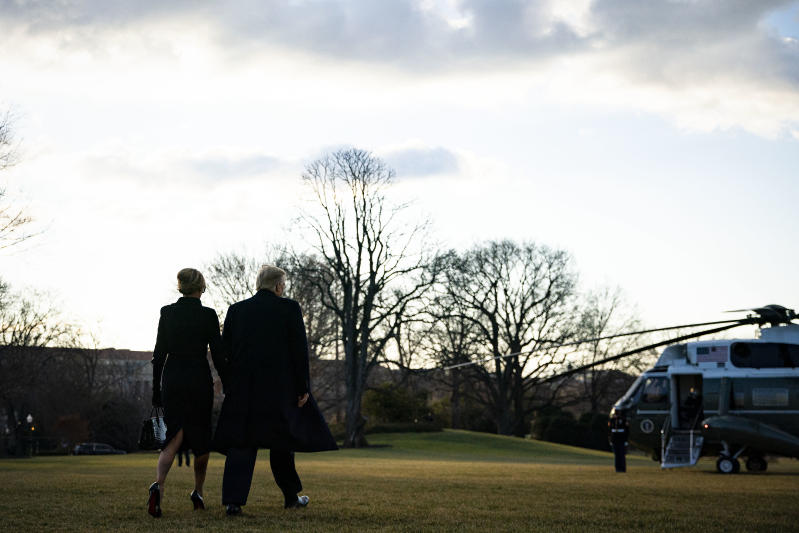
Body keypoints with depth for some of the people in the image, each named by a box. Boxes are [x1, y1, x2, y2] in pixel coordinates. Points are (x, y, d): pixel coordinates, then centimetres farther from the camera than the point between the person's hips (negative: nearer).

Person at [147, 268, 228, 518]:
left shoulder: (167, 313, 2)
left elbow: (159, 354, 3)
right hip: (199, 380, -2)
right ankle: (198, 492, 25)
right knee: (202, 437, 15)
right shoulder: (208, 315, -6)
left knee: (174, 436, -1)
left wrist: (156, 392, 9)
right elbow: (218, 356, -6)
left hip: (171, 378, 2)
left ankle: (158, 485, -27)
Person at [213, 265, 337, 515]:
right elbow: (299, 351, -5)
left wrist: (229, 386, 13)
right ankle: (291, 496, 25)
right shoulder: (289, 308, -2)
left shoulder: (236, 310, 7)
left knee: (241, 443, 1)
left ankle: (233, 500, -10)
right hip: (279, 389, -2)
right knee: (281, 442, 14)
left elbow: (224, 350, 7)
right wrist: (302, 388, -2)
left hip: (243, 390, 2)